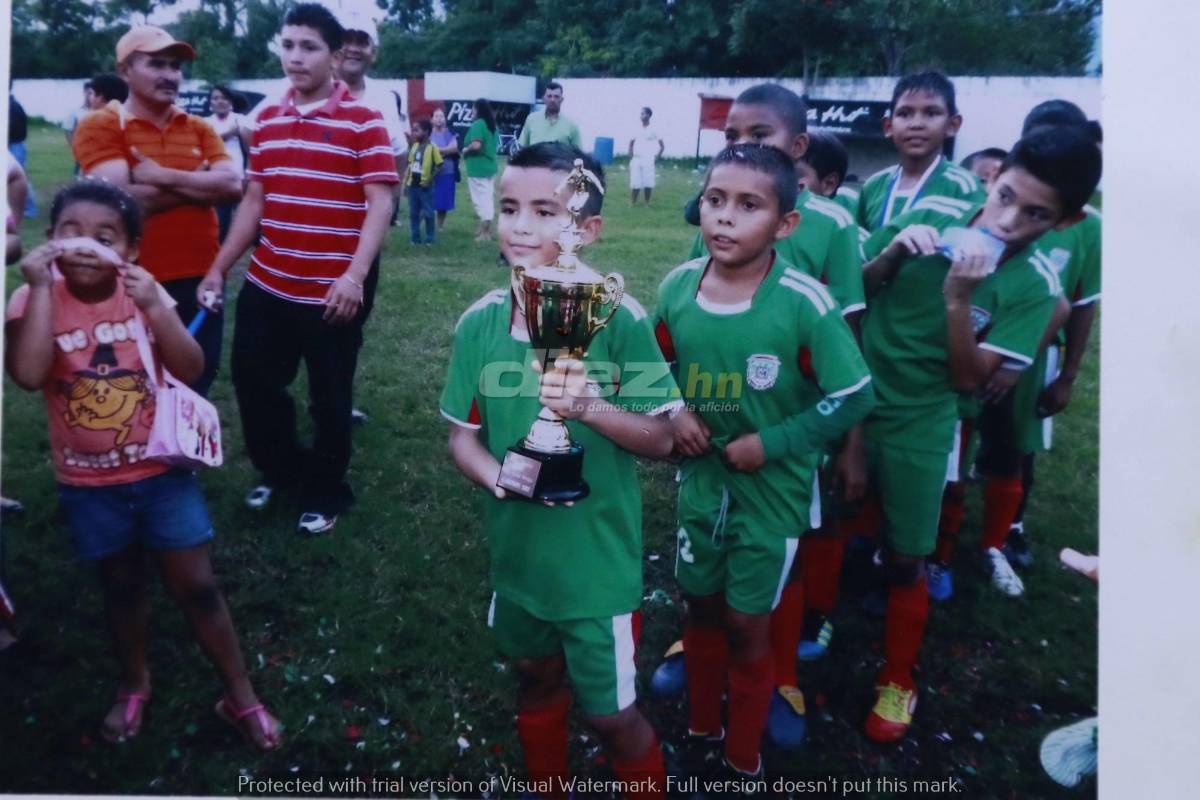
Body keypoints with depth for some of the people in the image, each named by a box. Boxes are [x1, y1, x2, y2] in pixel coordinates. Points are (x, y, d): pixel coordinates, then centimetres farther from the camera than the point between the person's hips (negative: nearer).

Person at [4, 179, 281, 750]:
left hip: (161, 469, 0)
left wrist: (154, 306, -28)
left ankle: (241, 697, 21)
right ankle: (134, 684, 44)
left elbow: (190, 371, -17)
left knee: (196, 586, 6)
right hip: (88, 482, 1)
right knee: (121, 587, 19)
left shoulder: (141, 292, -8)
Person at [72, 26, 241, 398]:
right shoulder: (100, 126, -4)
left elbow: (232, 186, -6)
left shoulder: (200, 128, 10)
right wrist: (200, 182, -9)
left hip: (201, 278, 4)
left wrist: (163, 177, -15)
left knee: (198, 384, 15)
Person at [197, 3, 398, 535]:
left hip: (330, 293, -5)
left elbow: (380, 203, -13)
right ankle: (279, 470, 40)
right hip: (265, 286, 6)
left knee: (329, 398, 8)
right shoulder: (267, 122, 11)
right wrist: (219, 269, 13)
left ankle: (325, 495, 29)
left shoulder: (363, 122, -7)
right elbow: (254, 201, 16)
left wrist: (354, 276, -24)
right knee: (254, 383, 15)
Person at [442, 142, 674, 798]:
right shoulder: (481, 321, -8)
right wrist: (499, 476, -21)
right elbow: (462, 438, 0)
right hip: (516, 548, 4)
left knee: (610, 712, 10)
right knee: (536, 683, 26)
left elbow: (660, 439, -12)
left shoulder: (620, 320, -18)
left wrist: (591, 407, -30)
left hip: (598, 554, -4)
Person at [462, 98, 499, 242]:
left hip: (478, 168, -8)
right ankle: (486, 228, 20)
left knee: (481, 198, -5)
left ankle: (485, 232, -4)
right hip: (489, 166, 9)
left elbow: (476, 145, -28)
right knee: (488, 198, 12)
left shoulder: (478, 124, -16)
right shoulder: (492, 125, 11)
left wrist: (465, 150, -9)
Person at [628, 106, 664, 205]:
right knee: (635, 183, 0)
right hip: (636, 160, 3)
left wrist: (656, 157, -3)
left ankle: (647, 202, 4)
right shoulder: (637, 130, 10)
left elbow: (662, 146, 4)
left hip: (647, 160, -3)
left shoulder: (653, 131, 1)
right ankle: (633, 202, 8)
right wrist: (630, 156, 11)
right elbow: (631, 143, 22)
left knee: (648, 183, -6)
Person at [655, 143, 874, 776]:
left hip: (771, 488, -4)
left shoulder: (804, 302, -23)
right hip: (701, 478, 4)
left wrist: (769, 445, -17)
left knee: (746, 624, 10)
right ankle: (700, 725, 46)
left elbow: (854, 396, -16)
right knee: (700, 605, 20)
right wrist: (672, 412, -10)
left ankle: (743, 757, 36)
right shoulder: (678, 286, -9)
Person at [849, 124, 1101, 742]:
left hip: (918, 428, -1)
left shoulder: (1035, 288, -13)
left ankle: (897, 680, 30)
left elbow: (969, 378, -15)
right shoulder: (930, 215, -10)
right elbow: (854, 291, 0)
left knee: (905, 559, 9)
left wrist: (958, 298, -27)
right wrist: (892, 254, -20)